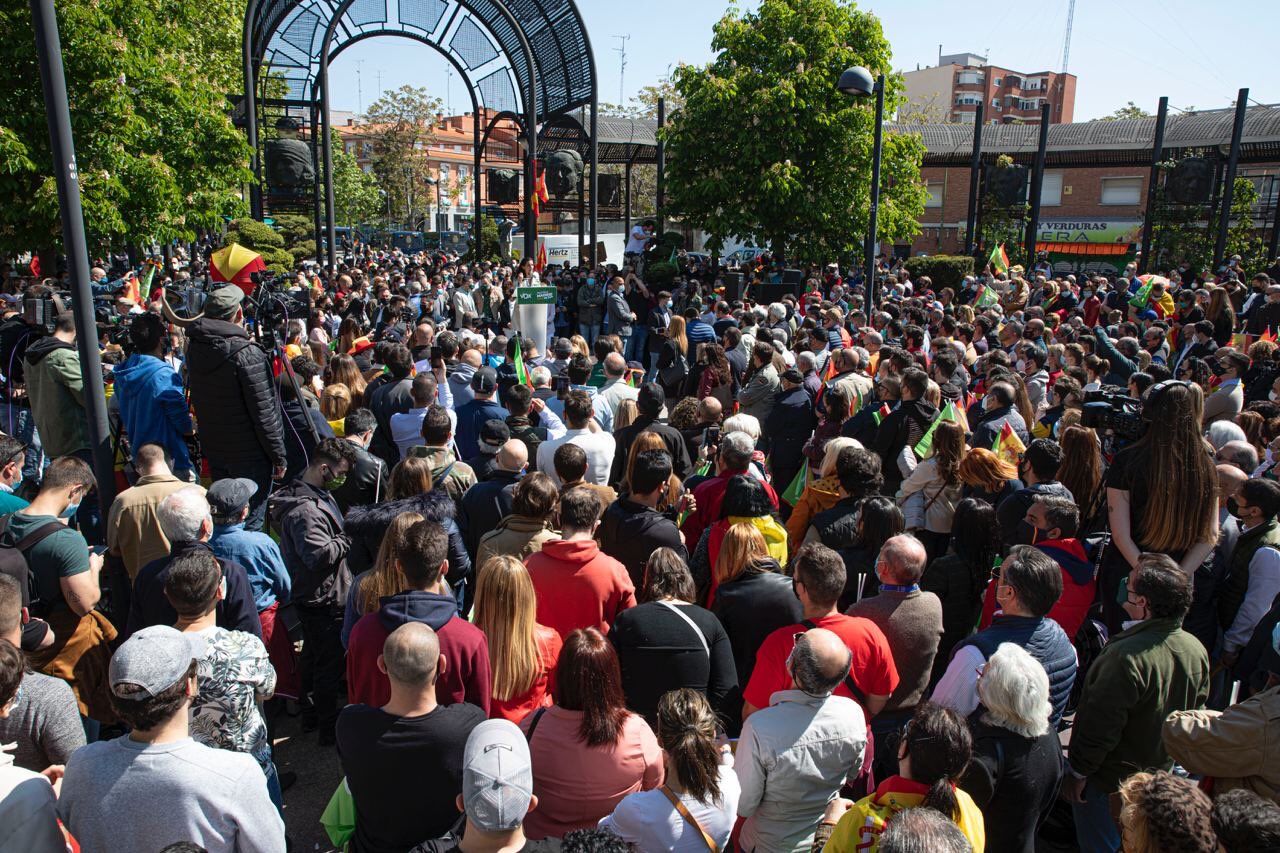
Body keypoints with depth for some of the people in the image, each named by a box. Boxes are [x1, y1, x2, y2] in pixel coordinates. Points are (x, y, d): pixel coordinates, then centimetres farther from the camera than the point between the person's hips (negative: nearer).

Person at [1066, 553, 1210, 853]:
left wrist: (1077, 771, -13)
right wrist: (1165, 755, 20)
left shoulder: (1127, 656, -34)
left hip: (1109, 782, -7)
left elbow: (1100, 724, -27)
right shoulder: (1196, 649, -8)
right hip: (1161, 771, 7)